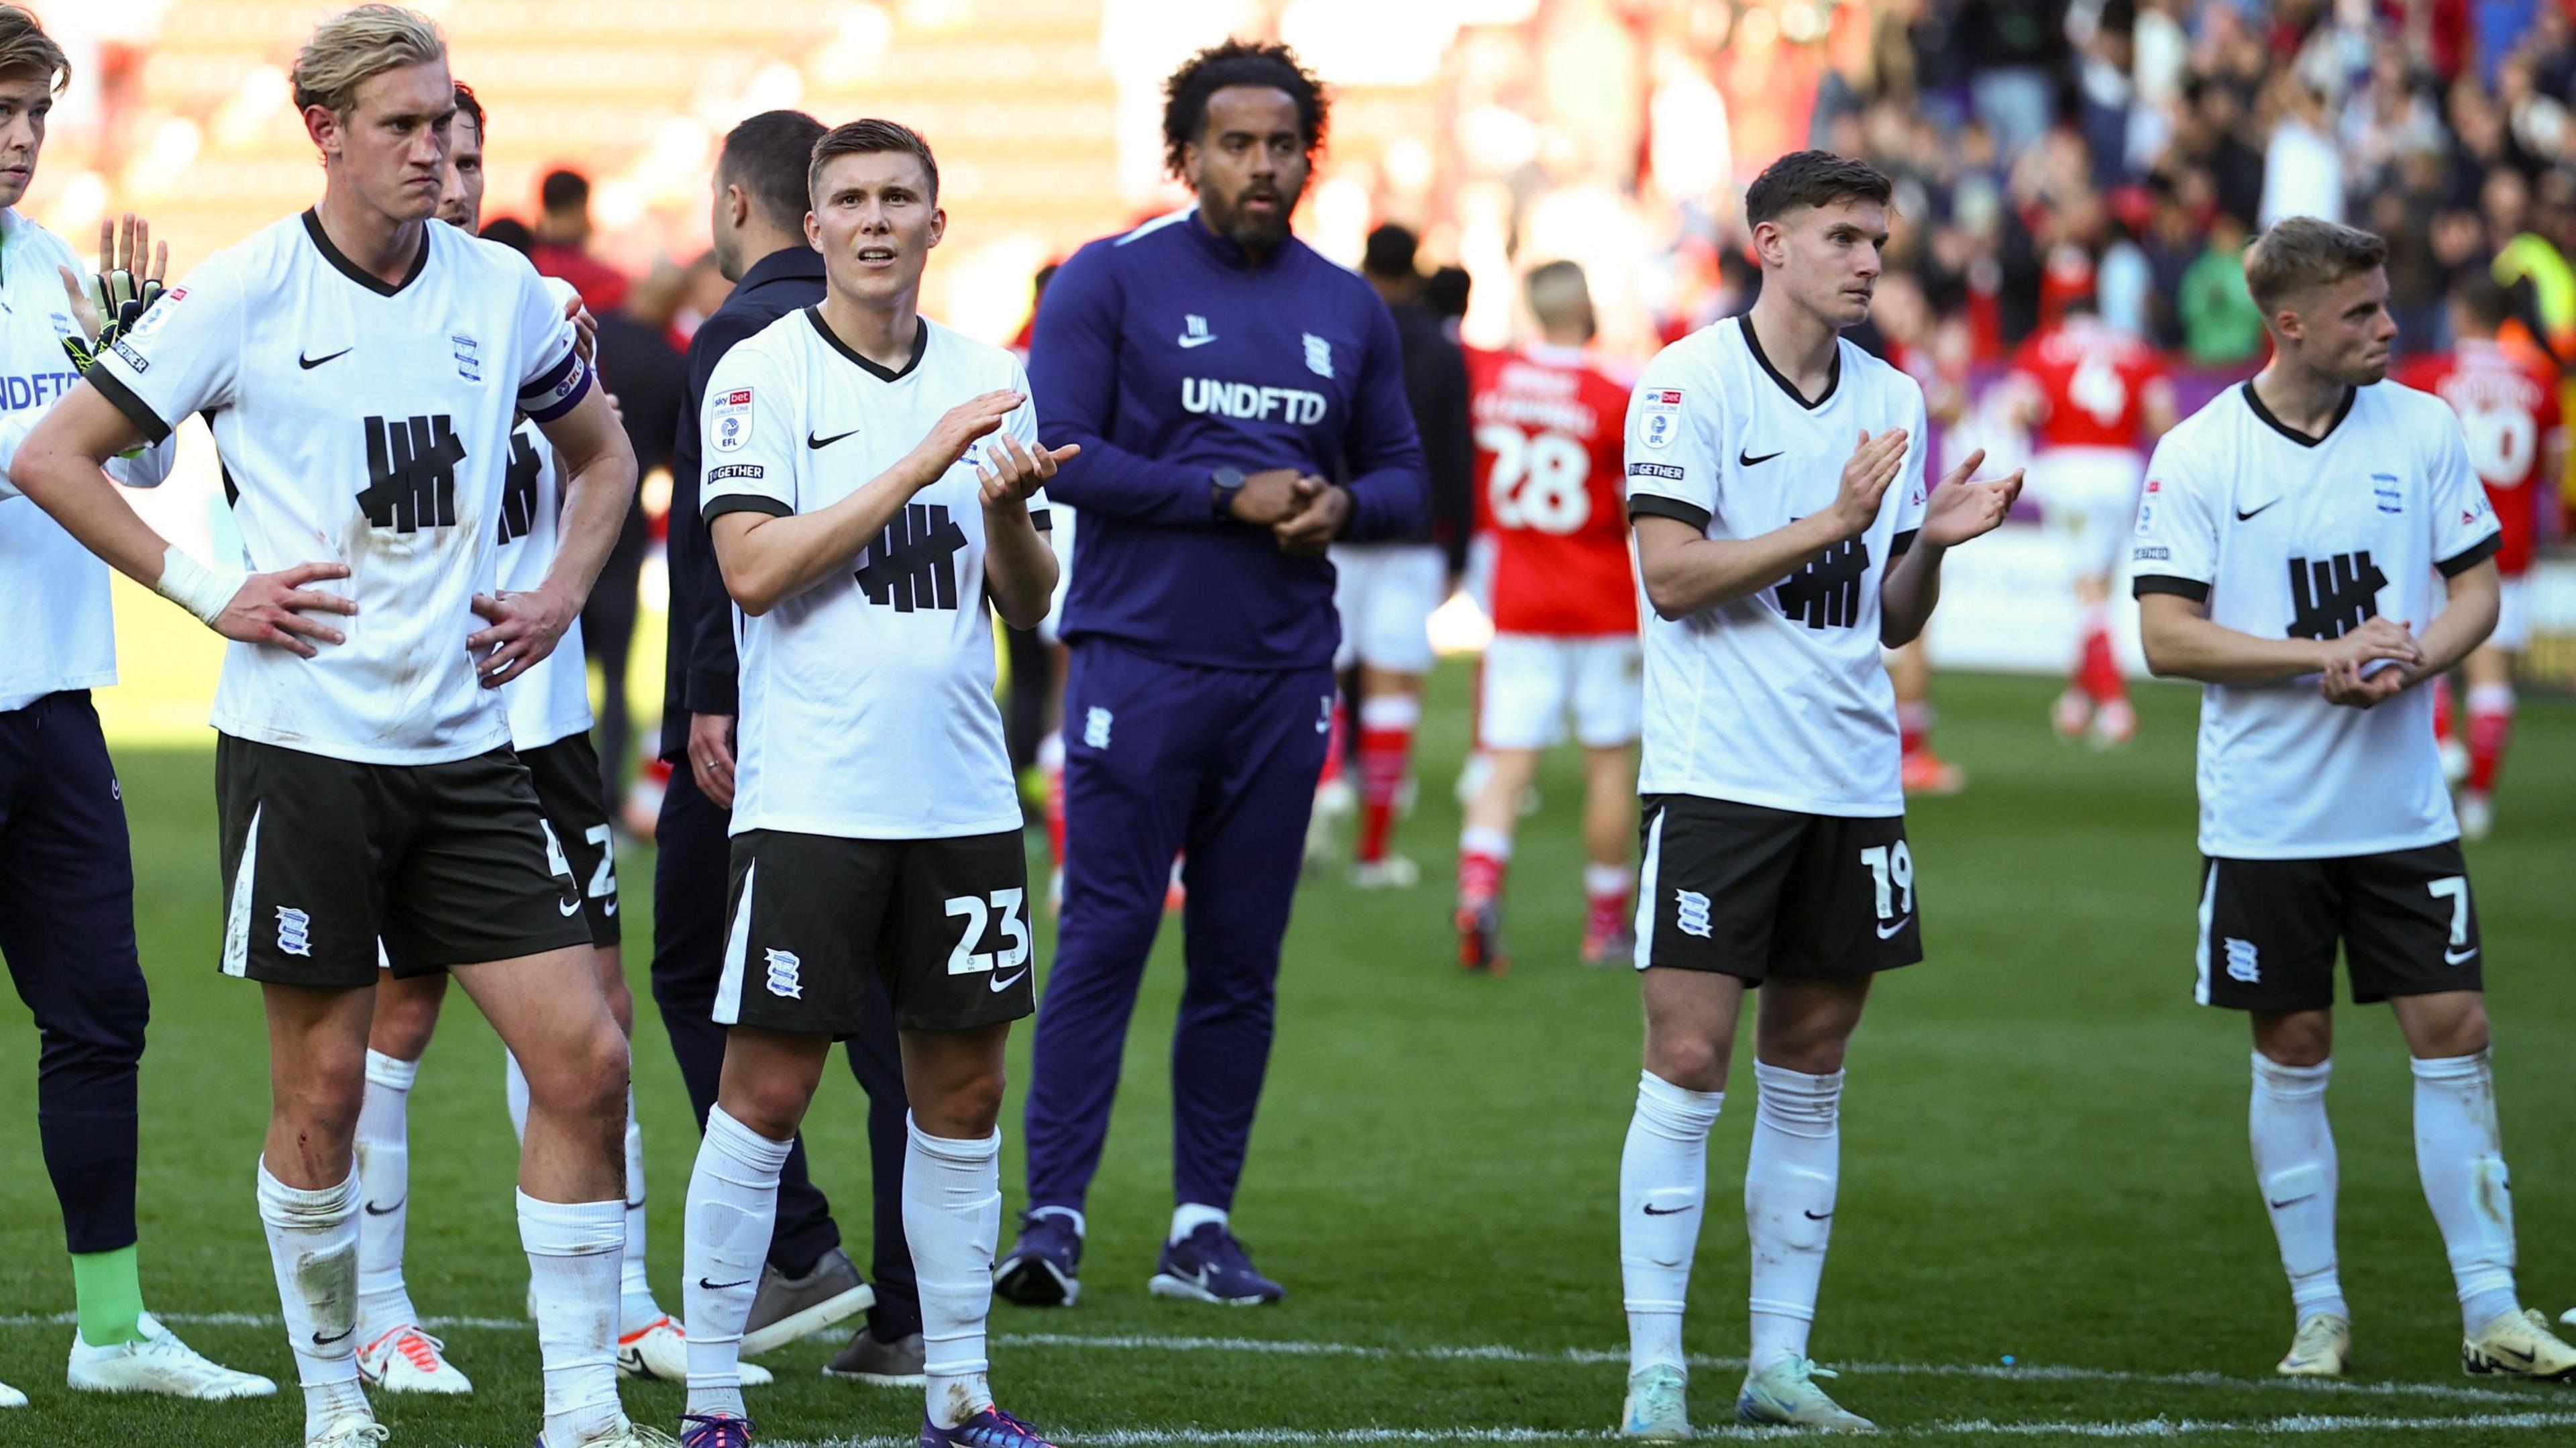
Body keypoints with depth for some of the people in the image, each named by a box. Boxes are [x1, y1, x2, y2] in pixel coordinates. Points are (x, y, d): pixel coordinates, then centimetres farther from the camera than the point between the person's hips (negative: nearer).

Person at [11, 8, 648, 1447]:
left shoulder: (500, 288, 6)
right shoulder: (244, 294, -6)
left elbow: (601, 451, 24)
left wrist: (561, 595, 9)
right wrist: (210, 591, -6)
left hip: (468, 745, 4)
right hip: (302, 744, -4)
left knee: (585, 1058, -5)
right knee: (324, 1085, 1)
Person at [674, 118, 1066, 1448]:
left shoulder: (988, 380, 11)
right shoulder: (761, 373, -3)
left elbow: (1027, 605, 12)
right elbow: (754, 569, -15)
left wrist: (1009, 512, -10)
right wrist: (924, 462, -18)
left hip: (963, 798, 5)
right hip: (810, 799, -5)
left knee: (963, 1089, 8)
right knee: (765, 1090, -4)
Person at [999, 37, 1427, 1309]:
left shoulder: (1349, 312, 13)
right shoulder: (1110, 282, -1)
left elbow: (1402, 475, 19)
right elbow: (1061, 453, -8)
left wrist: (1344, 506, -5)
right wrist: (1230, 496, -13)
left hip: (1282, 675, 4)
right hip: (1140, 660, -4)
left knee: (1242, 962, 5)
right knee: (1107, 938, -9)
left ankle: (1203, 1227, 11)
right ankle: (1053, 1217, -6)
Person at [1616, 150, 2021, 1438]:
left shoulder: (1893, 401, 13)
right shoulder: (1688, 382, -5)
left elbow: (1890, 621, 16)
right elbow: (1670, 572, -13)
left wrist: (1932, 544, -3)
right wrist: (1830, 524, -19)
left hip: (1853, 783, 6)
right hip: (1717, 780, -6)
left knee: (1810, 1078, 8)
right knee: (1687, 1068, -7)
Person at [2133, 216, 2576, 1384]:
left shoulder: (2424, 430, 2)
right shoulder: (2198, 455, -6)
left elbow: (2475, 587, 7)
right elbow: (2165, 633, -10)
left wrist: (2411, 661, -14)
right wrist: (2324, 653, -18)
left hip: (2404, 806, 2)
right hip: (2265, 817, -2)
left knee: (2454, 1035, -2)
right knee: (2293, 1054, 5)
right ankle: (2317, 1313, 15)